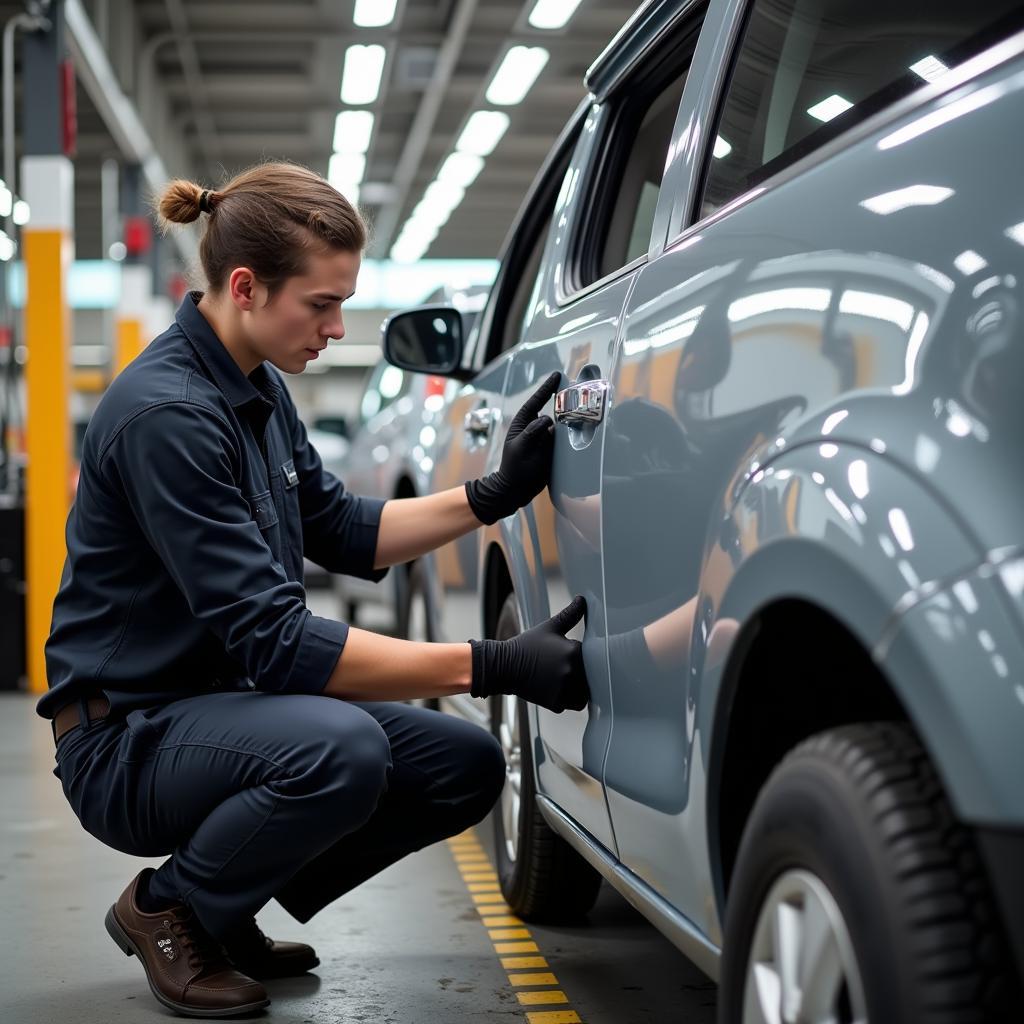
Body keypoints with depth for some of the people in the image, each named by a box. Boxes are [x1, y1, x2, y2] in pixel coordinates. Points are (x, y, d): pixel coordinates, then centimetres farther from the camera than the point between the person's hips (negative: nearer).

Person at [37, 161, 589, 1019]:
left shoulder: (256, 386, 5)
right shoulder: (164, 412, -25)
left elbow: (344, 533, 14)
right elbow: (272, 640, -29)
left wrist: (494, 494, 0)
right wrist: (492, 668, -31)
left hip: (225, 699, 9)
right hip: (127, 739, -9)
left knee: (467, 766, -2)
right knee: (339, 747, -35)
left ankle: (225, 906, 12)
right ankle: (168, 910, -5)